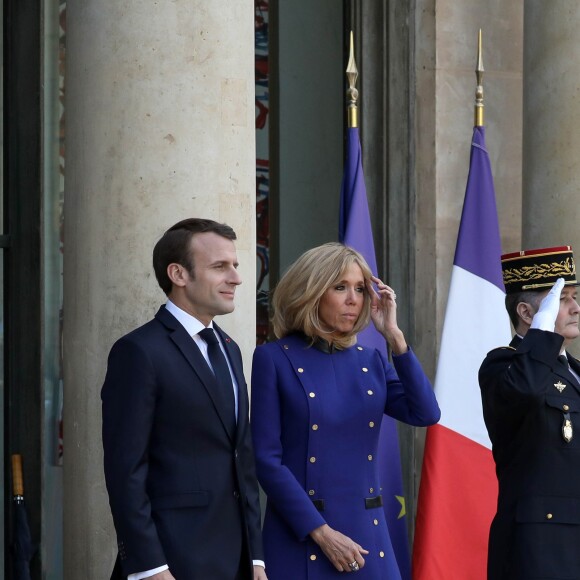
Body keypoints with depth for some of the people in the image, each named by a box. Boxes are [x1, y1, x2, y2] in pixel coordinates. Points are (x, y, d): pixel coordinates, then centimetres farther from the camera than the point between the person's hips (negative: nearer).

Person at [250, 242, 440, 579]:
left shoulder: (371, 361, 10)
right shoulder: (274, 359, -4)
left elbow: (426, 414, -5)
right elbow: (266, 459, -9)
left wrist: (394, 335, -6)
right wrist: (321, 532, -13)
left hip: (367, 538, 4)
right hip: (301, 538, -4)